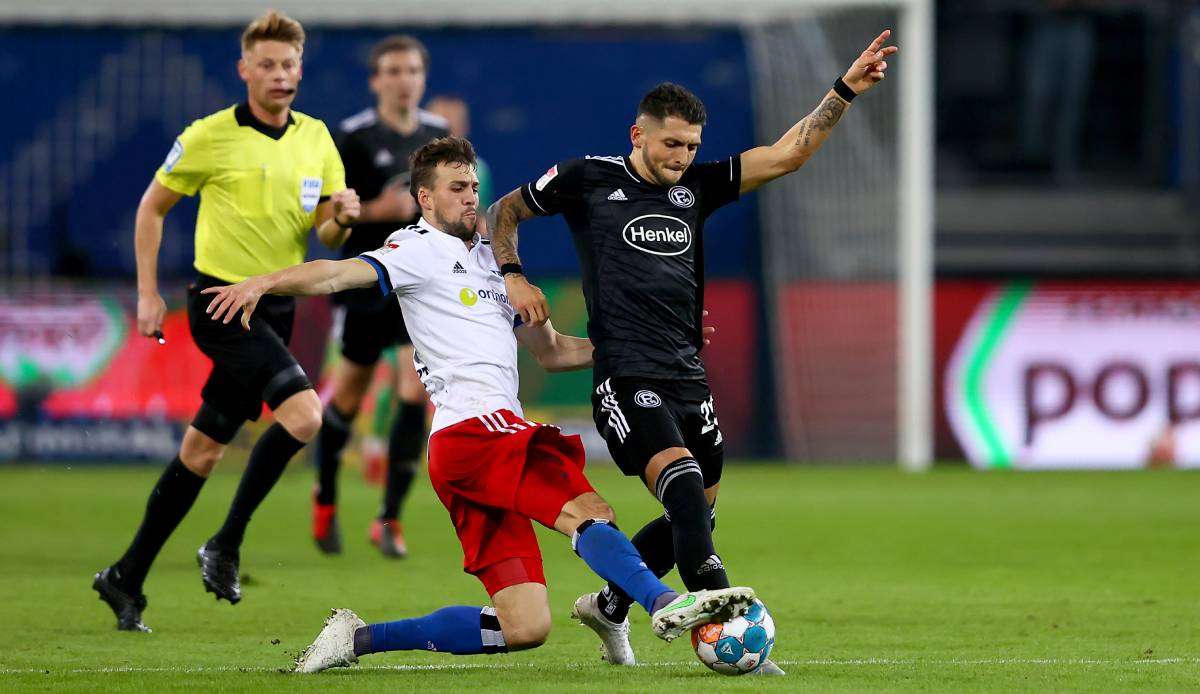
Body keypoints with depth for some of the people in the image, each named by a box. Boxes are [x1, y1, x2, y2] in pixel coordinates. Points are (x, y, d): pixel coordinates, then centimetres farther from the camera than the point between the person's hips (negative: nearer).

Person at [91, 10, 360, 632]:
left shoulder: (316, 138, 7)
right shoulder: (211, 136, -8)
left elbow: (327, 237, 8)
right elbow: (153, 206, 2)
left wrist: (341, 217, -15)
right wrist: (147, 294, -2)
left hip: (276, 309, 6)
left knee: (204, 448, 10)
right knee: (303, 413, -24)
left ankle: (126, 579, 20)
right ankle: (226, 546, -12)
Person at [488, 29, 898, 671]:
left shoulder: (695, 186, 13)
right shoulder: (587, 179, 2)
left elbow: (787, 155, 10)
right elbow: (504, 212, 14)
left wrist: (845, 91, 2)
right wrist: (511, 276, -3)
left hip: (688, 378, 7)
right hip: (626, 379, -7)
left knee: (696, 515, 12)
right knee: (686, 492, -24)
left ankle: (607, 608, 35)